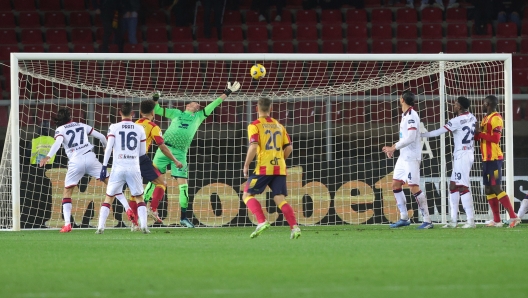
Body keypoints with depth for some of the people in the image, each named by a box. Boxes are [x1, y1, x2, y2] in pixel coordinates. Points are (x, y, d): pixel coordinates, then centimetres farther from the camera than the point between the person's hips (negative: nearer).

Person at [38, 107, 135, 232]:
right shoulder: (82, 126, 19)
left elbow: (58, 143, -13)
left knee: (67, 192, 12)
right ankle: (128, 209, 1)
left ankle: (67, 224, -1)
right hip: (90, 158, 2)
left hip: (75, 161, -2)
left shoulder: (60, 130, 9)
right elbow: (101, 137, 21)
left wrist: (48, 157, -26)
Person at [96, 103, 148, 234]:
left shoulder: (114, 128, 0)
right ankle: (144, 226, -2)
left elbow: (109, 148, -8)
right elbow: (143, 152, 10)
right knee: (139, 198, 13)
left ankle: (101, 227, 0)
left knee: (108, 197, 9)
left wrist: (104, 166, -7)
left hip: (118, 168, -1)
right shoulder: (139, 129, 5)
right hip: (134, 168, 1)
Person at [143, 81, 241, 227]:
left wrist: (227, 93, 20)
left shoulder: (198, 117, 22)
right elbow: (157, 110, 21)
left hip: (180, 153, 1)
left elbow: (213, 105, 22)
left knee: (183, 183, -4)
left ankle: (183, 216, 2)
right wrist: (155, 100, 2)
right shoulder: (176, 113, 19)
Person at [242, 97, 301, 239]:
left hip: (263, 168, -5)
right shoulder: (279, 125, 15)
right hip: (280, 169, 5)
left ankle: (262, 222, -13)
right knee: (280, 200, 5)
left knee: (247, 195, 6)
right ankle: (294, 226, -14)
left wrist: (246, 165, -5)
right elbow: (289, 147, 12)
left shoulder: (255, 125, -1)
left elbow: (253, 146, -14)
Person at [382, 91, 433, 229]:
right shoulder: (405, 115, 13)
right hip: (403, 156, 10)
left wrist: (394, 147, -19)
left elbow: (410, 137, -23)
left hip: (412, 157, -10)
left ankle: (427, 220, -9)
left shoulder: (411, 115, -16)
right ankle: (404, 218, 16)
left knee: (414, 187, -12)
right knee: (396, 184, 10)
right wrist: (394, 148, 12)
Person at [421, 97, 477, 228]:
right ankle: (453, 220, 12)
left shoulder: (457, 121, -16)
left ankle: (471, 220, -12)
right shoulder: (472, 118, 6)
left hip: (462, 156, -9)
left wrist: (420, 135, -6)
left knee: (463, 187, -9)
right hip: (469, 153, 9)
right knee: (453, 185, 12)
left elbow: (438, 132, -14)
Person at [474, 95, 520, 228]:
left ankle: (513, 217, -12)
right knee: (488, 190, 9)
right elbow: (481, 137, 19)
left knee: (496, 188, -12)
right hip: (487, 159, 10)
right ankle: (496, 220, 11)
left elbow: (495, 138, -21)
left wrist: (480, 133, -17)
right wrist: (478, 133, -1)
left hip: (494, 159, -10)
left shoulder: (496, 118, -12)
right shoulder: (486, 118, 17)